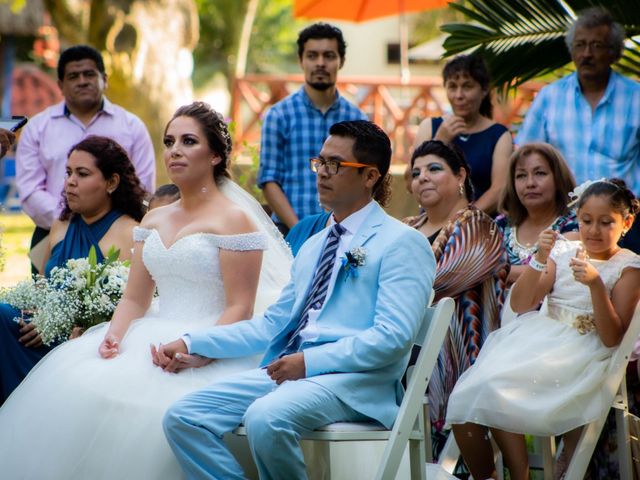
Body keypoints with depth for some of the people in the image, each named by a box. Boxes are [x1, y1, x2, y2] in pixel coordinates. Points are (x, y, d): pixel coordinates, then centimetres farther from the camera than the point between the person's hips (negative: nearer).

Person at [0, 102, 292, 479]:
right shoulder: (153, 221, 19)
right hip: (150, 339, 6)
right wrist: (114, 335, -5)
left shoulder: (233, 219, -3)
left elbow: (240, 309, -8)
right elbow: (134, 299, 15)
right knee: (73, 388, -16)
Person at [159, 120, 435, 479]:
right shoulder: (313, 246, 25)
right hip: (286, 369, 8)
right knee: (182, 418, -11)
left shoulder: (401, 243, -1)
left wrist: (310, 362, -19)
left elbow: (393, 336, -13)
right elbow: (273, 324, 25)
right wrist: (192, 344, 14)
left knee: (266, 418, -36)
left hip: (355, 378, -7)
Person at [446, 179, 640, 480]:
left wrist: (595, 284, -20)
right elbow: (520, 305, 6)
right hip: (539, 339, 4)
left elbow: (612, 338, -7)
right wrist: (540, 260, -8)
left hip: (583, 352, -4)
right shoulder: (564, 252, 13)